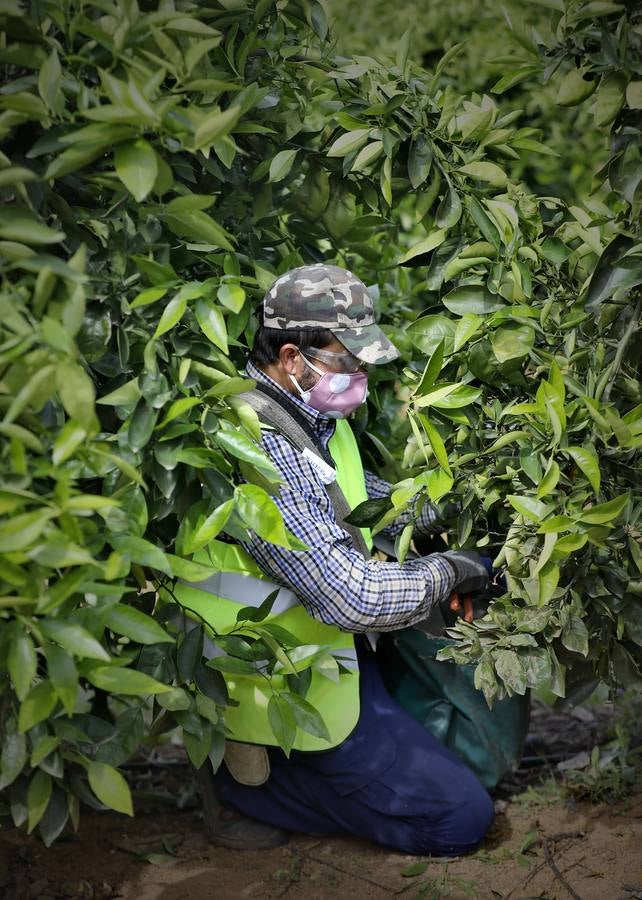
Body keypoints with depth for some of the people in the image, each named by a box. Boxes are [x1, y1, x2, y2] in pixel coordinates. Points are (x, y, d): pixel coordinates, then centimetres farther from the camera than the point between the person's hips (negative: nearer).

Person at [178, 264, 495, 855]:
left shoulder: (310, 414, 1)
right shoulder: (266, 452, -31)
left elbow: (360, 493, 21)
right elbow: (353, 597, -33)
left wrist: (443, 515, 4)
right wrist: (444, 573, -16)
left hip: (330, 645, 10)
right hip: (291, 693, -10)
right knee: (461, 818, -5)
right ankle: (245, 784, 0)